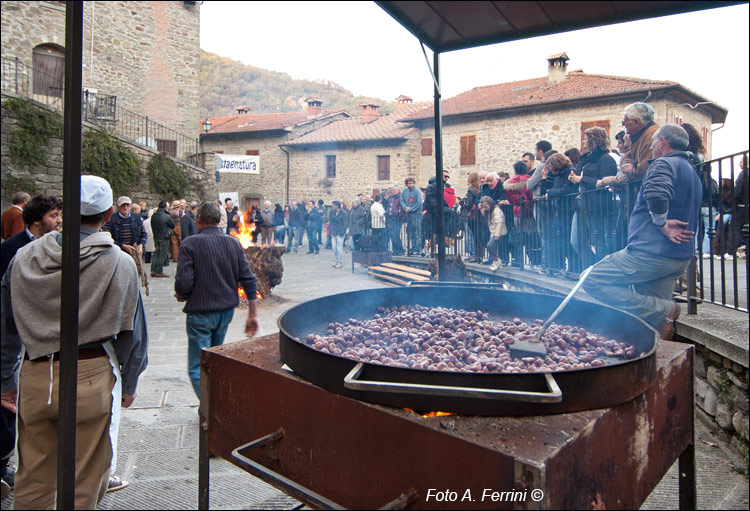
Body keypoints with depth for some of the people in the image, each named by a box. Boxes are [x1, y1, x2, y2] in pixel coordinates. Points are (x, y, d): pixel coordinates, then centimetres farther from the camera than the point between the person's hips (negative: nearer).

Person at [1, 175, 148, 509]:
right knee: (84, 481, 12)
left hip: (35, 379, 4)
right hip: (91, 380, -3)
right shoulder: (119, 263, -9)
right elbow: (132, 332, -3)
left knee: (33, 480, 19)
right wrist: (128, 384, 10)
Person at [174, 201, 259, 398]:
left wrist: (181, 297, 6)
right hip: (227, 310, 6)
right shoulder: (234, 243, 3)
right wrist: (253, 314, 4)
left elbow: (183, 284, -18)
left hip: (200, 313, -5)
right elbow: (249, 280, 0)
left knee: (198, 367, 2)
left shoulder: (190, 244, -11)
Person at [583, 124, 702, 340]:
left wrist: (662, 224, -18)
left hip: (651, 252, -10)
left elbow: (656, 195, -29)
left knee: (592, 281, -11)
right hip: (681, 258, 10)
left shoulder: (663, 164, -8)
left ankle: (662, 310, -15)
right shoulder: (692, 172, 24)